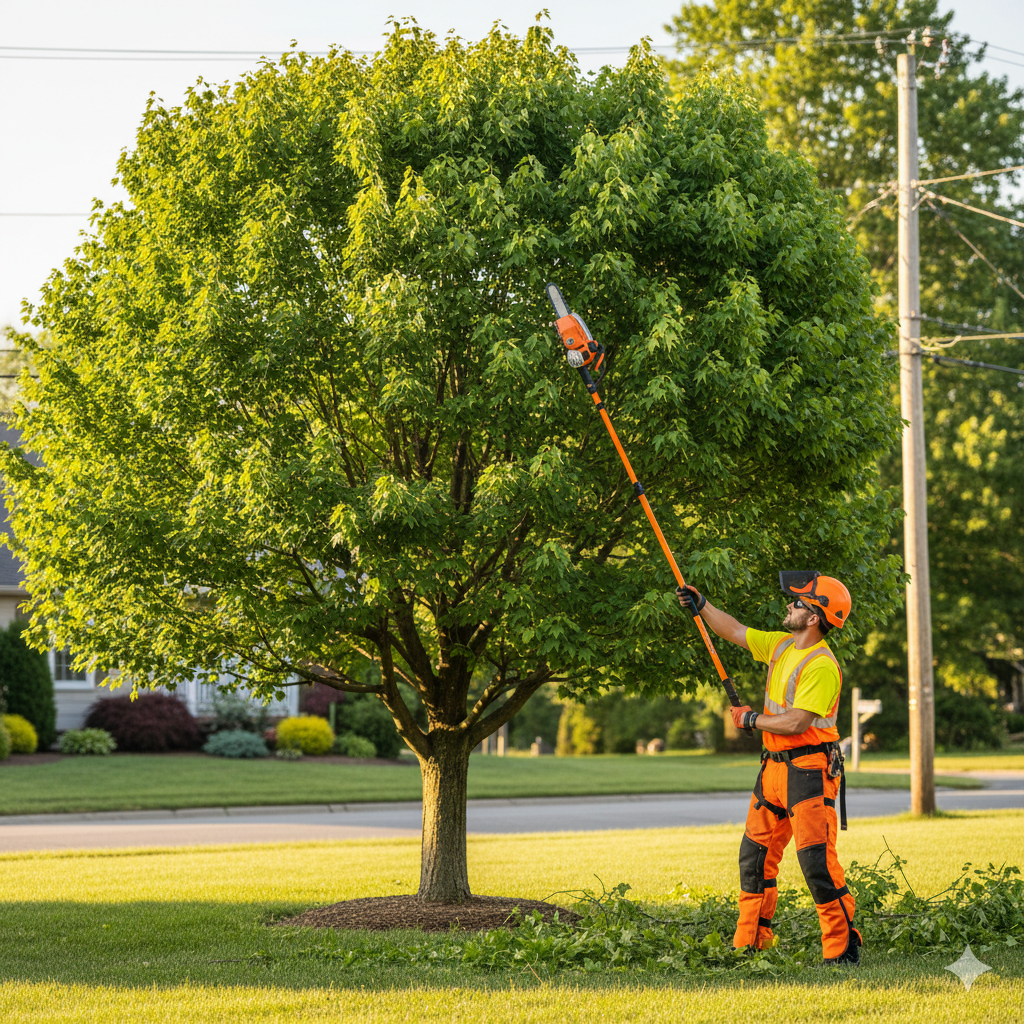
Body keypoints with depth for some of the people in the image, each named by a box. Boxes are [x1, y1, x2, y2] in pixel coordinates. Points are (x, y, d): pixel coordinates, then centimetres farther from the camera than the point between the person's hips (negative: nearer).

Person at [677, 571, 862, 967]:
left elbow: (797, 722, -23)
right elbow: (736, 632, 22)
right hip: (774, 767, 9)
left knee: (816, 858, -13)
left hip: (809, 770, -9)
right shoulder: (782, 645, 9)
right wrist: (700, 605, 16)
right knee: (756, 855, 12)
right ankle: (749, 943, 20)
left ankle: (843, 946, -7)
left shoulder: (822, 666, -18)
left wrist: (751, 719, -9)